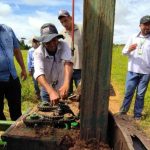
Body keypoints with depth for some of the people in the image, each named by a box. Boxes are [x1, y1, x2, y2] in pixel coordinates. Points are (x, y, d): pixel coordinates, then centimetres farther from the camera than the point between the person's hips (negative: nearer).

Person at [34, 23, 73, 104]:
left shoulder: (63, 45, -19)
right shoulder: (38, 52, -23)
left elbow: (68, 63, -35)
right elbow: (39, 73, -38)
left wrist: (66, 84, -53)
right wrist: (51, 91, -55)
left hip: (62, 88, 1)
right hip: (47, 90, -1)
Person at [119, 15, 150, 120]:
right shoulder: (133, 37, 5)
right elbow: (124, 52, 5)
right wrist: (129, 49, -15)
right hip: (132, 71, 1)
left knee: (140, 94, 8)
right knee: (128, 92, 6)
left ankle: (137, 114, 21)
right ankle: (123, 111, 21)